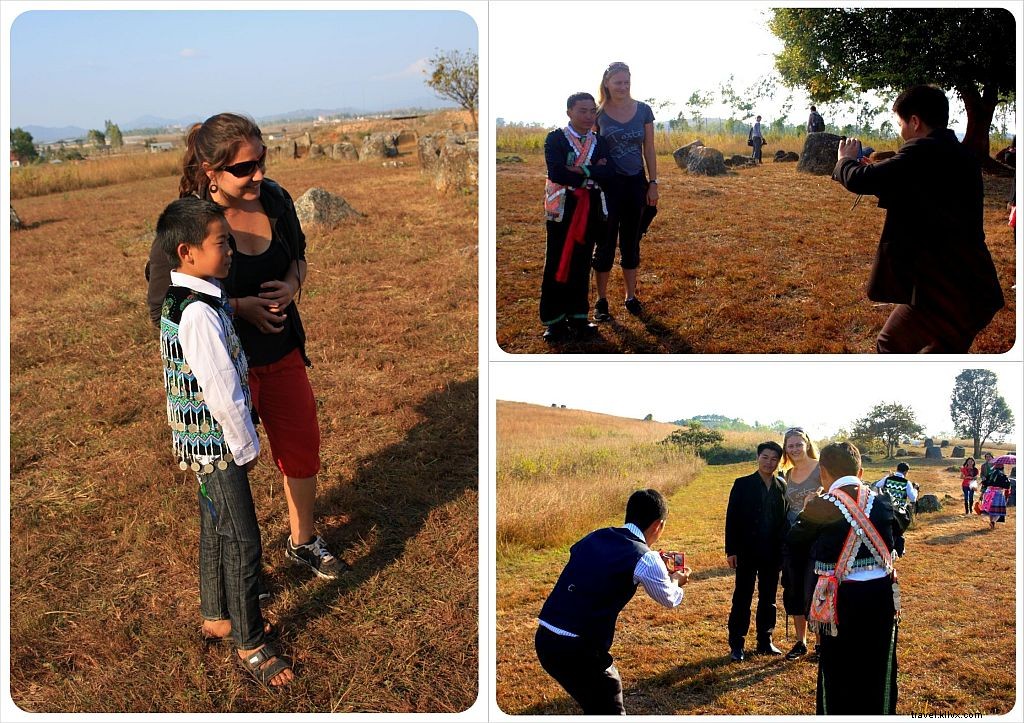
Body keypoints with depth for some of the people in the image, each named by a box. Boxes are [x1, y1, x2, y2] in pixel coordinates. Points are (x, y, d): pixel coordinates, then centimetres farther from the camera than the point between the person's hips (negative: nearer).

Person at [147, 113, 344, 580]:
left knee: (303, 446, 17)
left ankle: (302, 542, 42)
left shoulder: (275, 199, -6)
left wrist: (291, 285, -12)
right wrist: (241, 306, -23)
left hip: (283, 351, 6)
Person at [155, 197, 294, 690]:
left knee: (215, 531, 22)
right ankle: (250, 646, 12)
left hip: (201, 441, 10)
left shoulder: (177, 302, 7)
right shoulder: (199, 313, -24)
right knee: (242, 542, -1)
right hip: (216, 444, -10)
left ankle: (215, 617, 39)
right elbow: (222, 391, -23)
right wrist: (246, 446, -11)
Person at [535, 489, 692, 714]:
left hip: (545, 639, 7)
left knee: (596, 707, 25)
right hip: (579, 649, -7)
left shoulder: (594, 537, 12)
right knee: (610, 711, 12)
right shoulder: (646, 559, -4)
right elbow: (669, 599, 15)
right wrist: (676, 581, 37)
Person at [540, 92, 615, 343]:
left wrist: (580, 170, -17)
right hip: (562, 208, -3)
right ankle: (553, 320, 8)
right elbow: (556, 173, -19)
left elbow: (608, 172, -6)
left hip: (591, 209, 4)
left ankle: (578, 315, 18)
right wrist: (592, 173, -11)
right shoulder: (555, 139, -2)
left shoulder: (600, 141, 10)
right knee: (557, 265, 0)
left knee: (582, 263, 8)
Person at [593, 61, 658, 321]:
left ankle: (631, 297, 22)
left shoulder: (643, 110, 1)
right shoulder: (598, 113, -4)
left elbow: (649, 149, 5)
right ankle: (601, 301, 11)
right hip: (608, 183, -2)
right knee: (605, 243, 2)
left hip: (636, 183, 2)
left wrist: (653, 183, 2)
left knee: (631, 243, 11)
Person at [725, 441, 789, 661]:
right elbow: (732, 518, -6)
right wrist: (731, 550, -9)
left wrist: (784, 550, 1)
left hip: (772, 552, 4)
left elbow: (785, 519, 6)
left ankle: (764, 642, 23)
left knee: (768, 599, 12)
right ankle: (736, 645, 9)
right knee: (742, 598, 2)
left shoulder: (782, 486, 5)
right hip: (747, 551, -3)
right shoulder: (743, 484, -5)